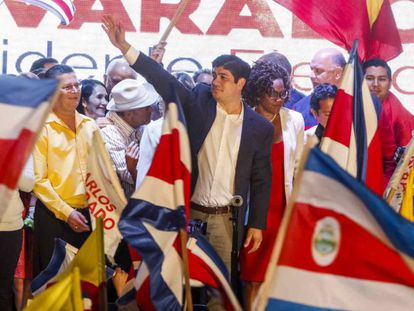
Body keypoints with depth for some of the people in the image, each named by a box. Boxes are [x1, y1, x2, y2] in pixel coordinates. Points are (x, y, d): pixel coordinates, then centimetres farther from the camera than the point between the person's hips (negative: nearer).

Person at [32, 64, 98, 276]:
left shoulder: (90, 126, 11)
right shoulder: (41, 128, -6)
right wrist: (66, 212, -14)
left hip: (86, 214, 5)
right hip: (54, 216, -5)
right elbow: (38, 179, -11)